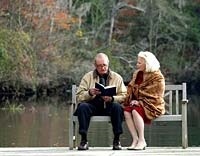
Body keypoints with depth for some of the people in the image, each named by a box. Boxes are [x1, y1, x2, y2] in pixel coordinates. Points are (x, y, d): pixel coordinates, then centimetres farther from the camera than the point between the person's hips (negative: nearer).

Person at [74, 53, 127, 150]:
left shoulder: (117, 77, 10)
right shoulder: (88, 77, 10)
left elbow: (124, 96, 2)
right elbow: (79, 96, 2)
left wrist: (112, 99, -17)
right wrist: (90, 93, -19)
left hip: (109, 106, 0)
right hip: (93, 106, 0)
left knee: (117, 107, -32)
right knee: (82, 106, -31)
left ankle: (116, 140, -24)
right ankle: (84, 140, -27)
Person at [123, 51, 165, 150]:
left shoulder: (158, 78, -8)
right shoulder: (137, 74, 14)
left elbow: (155, 97, -13)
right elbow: (130, 89, 14)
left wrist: (140, 102, -18)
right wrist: (132, 100, -6)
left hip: (153, 106, -6)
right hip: (139, 104, 6)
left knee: (135, 111, -34)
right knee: (126, 111, -25)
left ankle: (142, 140, -28)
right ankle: (135, 139, -26)